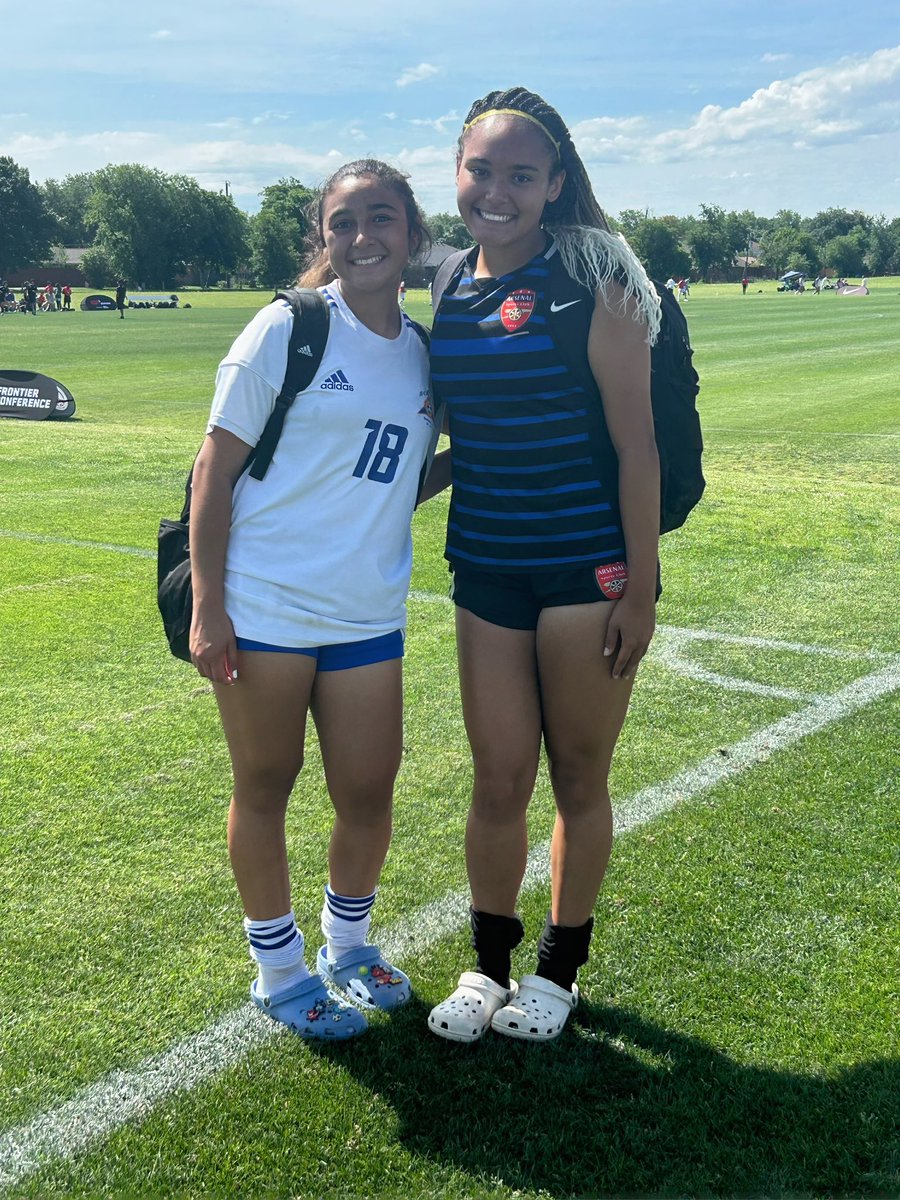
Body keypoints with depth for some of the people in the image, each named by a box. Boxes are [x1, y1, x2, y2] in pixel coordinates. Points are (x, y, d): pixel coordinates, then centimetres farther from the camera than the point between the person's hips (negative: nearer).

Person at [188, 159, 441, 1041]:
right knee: (264, 787, 7)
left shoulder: (422, 353, 8)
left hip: (367, 617, 4)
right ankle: (278, 969, 27)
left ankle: (348, 946, 35)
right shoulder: (288, 329, -7)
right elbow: (215, 469, -7)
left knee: (367, 794, 8)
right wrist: (205, 607, -12)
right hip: (262, 607, -4)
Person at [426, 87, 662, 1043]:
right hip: (487, 568, 4)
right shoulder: (449, 291, 8)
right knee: (499, 780, 8)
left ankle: (559, 967, 29)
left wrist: (640, 587, -12)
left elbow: (635, 441, -9)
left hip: (587, 566, -4)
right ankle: (488, 961, 29)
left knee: (578, 777, 10)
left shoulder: (590, 282, -8)